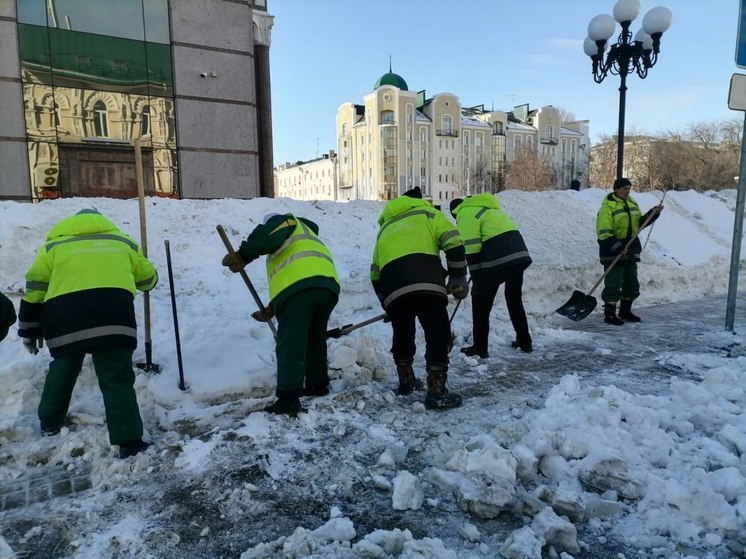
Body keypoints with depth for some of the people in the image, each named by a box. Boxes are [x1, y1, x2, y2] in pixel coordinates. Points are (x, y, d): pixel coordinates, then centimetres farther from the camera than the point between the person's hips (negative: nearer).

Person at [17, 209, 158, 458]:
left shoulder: (53, 246, 26)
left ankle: (50, 422, 42)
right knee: (117, 377, 2)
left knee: (62, 369, 27)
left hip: (63, 314, 2)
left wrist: (29, 331, 28)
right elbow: (148, 279, 35)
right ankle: (129, 441, -2)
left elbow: (34, 291, 20)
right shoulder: (123, 242, 27)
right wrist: (131, 278, 58)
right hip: (112, 310, -1)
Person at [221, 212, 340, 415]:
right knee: (315, 339, 26)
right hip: (327, 285, 8)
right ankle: (318, 385, 35)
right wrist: (272, 310, 32)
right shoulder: (309, 239, 43)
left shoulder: (288, 222, 21)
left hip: (299, 285, -8)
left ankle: (288, 399, -12)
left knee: (290, 344, -8)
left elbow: (269, 235, -7)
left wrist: (243, 255, -14)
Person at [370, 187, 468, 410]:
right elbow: (454, 244, 6)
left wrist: (387, 302, 41)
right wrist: (458, 279, 14)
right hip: (426, 282, -4)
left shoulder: (385, 227, 36)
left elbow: (375, 274, 31)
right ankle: (437, 392, 6)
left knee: (402, 334, 26)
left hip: (392, 286, 4)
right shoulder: (428, 213, 25)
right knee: (438, 335, 7)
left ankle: (406, 381, 37)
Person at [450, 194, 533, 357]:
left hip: (498, 258, -8)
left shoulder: (465, 214, 1)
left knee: (481, 303, 7)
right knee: (515, 299, 22)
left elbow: (472, 250, -8)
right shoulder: (484, 207, 27)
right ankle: (525, 342, 29)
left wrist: (476, 281, -3)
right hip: (519, 252, 8)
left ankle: (480, 348, 11)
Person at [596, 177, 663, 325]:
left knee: (631, 283, 16)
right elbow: (604, 233, -19)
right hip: (613, 252, -8)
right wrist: (618, 247, -27)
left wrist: (653, 213, 6)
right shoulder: (607, 207, -13)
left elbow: (639, 223, 21)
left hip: (631, 251, 8)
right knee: (613, 285, -5)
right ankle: (609, 314, 4)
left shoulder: (632, 203, 12)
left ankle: (625, 311, 29)